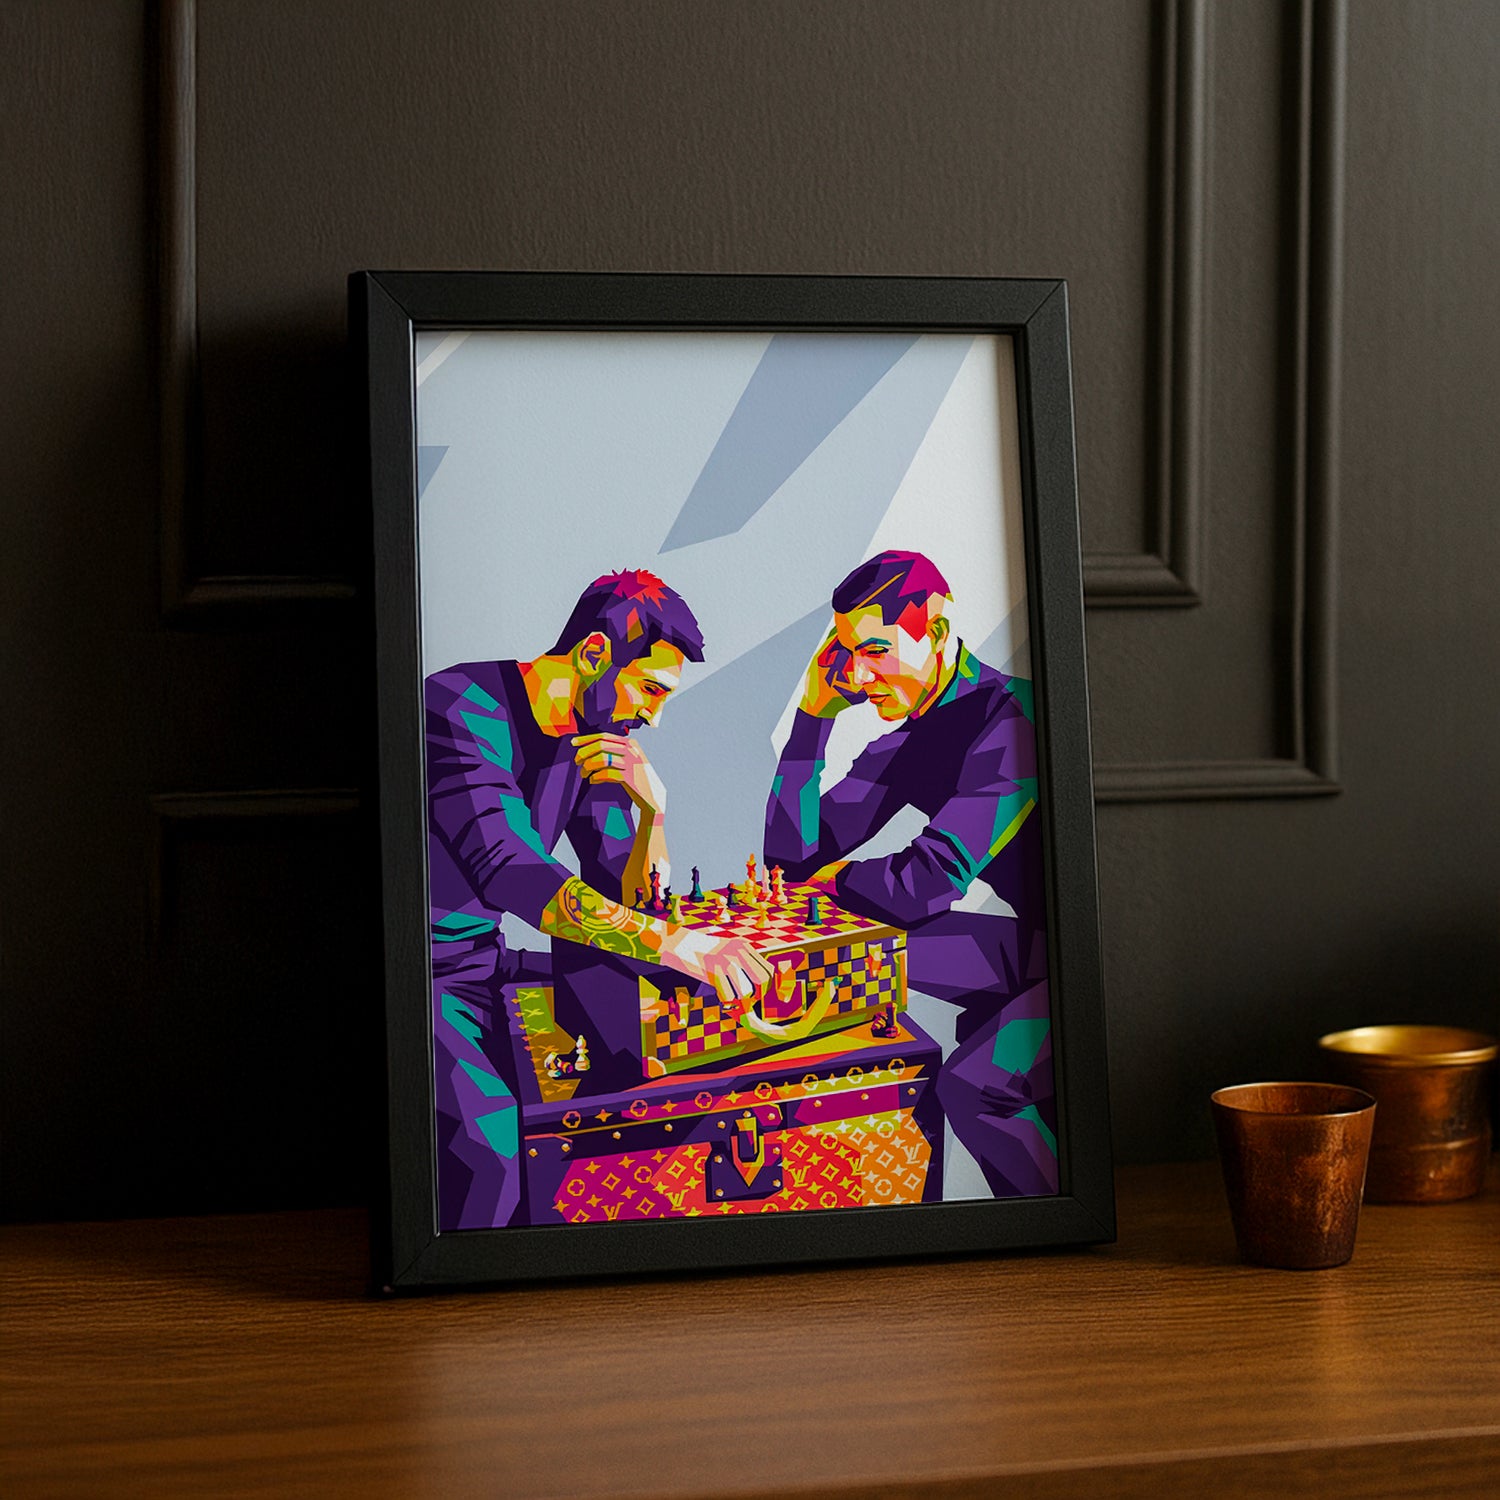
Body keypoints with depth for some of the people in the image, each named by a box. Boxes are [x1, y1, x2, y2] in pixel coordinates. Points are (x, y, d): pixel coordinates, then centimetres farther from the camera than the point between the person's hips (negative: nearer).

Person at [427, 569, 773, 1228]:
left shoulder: (597, 732, 5)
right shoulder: (463, 712, -22)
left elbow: (625, 899, 6)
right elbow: (511, 874, -36)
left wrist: (652, 803, -13)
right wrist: (667, 940, -45)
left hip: (485, 957, 9)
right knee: (492, 1144, -28)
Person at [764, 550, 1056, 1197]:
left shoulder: (1011, 717, -23)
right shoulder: (908, 742, 6)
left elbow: (925, 887, -28)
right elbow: (791, 855, 6)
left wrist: (837, 875, -6)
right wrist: (815, 711, 0)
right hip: (1036, 945, 9)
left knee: (970, 1084, -26)